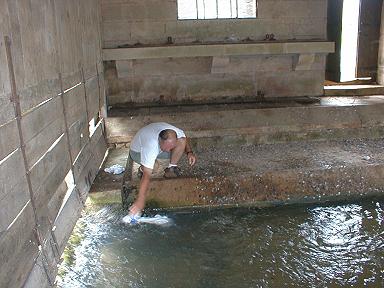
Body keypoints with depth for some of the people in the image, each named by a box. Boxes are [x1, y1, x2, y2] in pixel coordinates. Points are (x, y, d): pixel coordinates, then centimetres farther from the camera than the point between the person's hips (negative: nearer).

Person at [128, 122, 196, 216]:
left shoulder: (177, 133, -29)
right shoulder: (150, 145, -45)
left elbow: (184, 140, -1)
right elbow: (147, 176, -47)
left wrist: (189, 152, -19)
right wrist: (140, 201, -50)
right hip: (138, 152, -4)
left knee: (182, 141, -22)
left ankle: (170, 169, -7)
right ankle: (142, 168, -3)